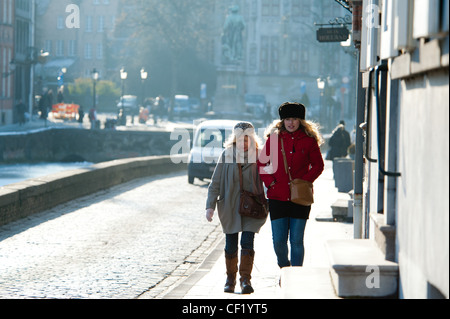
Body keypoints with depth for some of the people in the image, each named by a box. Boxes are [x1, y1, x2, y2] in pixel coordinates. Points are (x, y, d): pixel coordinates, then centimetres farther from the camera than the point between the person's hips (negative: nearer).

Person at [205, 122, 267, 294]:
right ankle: (230, 278, 24)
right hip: (230, 207, 1)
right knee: (231, 245, 8)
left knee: (247, 242, -12)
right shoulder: (227, 155, 0)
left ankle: (245, 279, -7)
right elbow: (215, 182, 3)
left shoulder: (258, 156, -2)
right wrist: (210, 206, -3)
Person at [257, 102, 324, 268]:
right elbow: (261, 162, 14)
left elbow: (318, 165, 10)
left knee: (296, 240, -1)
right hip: (278, 196, 1)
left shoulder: (309, 140, 3)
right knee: (279, 240, 1)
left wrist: (305, 181, -4)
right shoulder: (274, 138, 6)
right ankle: (284, 267, 28)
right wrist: (269, 181, 1)